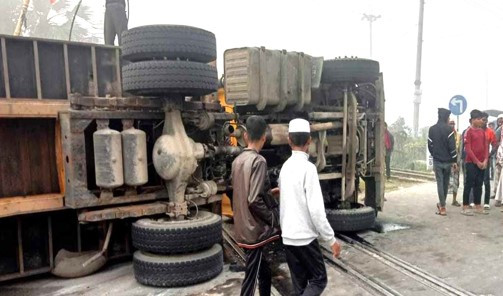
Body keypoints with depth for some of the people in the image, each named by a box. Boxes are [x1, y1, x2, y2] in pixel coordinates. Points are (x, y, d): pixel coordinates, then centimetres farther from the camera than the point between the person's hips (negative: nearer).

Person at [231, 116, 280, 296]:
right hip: (254, 229, -8)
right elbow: (254, 200, -23)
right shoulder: (258, 161, -17)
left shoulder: (237, 161, 8)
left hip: (243, 228, 8)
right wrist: (274, 220, -12)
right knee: (252, 277, 1)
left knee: (263, 271, 22)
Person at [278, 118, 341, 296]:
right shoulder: (308, 168, -16)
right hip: (304, 237, -6)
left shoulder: (285, 166, 5)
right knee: (319, 280, 9)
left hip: (288, 236, 7)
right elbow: (316, 209, -19)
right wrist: (331, 240, -11)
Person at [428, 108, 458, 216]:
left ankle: (442, 207, 0)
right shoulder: (449, 129, -9)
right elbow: (452, 146, -11)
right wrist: (454, 160, -4)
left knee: (440, 183, 3)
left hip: (437, 161, 1)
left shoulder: (432, 129, 1)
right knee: (446, 183, 14)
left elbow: (430, 145, 4)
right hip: (447, 161, -1)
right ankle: (442, 204, 25)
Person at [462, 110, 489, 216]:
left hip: (482, 163, 6)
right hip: (471, 163, -6)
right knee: (469, 184, -4)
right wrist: (477, 161, -13)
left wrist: (485, 160, -2)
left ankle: (478, 206, 19)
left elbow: (486, 146, 11)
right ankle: (465, 207, 1)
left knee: (479, 185, 10)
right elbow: (468, 149, -12)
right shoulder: (469, 132, -8)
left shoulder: (482, 131, 12)